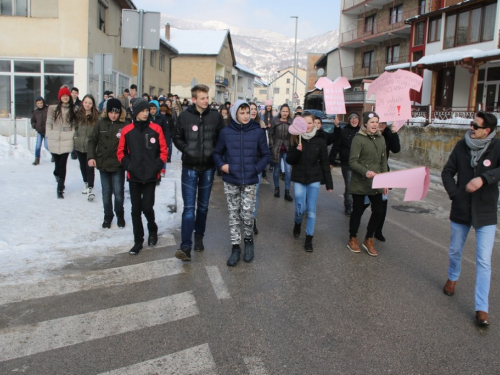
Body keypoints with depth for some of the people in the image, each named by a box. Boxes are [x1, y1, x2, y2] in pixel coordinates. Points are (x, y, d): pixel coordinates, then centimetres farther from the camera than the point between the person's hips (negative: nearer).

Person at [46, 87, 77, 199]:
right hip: (54, 141, 1)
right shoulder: (53, 108, 4)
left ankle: (60, 189, 1)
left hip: (67, 141, -1)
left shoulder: (73, 110, 5)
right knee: (57, 164, 8)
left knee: (62, 165, -5)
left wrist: (73, 137, -1)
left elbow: (75, 124, 6)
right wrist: (49, 137, 2)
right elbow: (49, 123, 6)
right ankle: (58, 178, 39)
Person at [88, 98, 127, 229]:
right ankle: (108, 216, 28)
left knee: (118, 192, 4)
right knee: (106, 192, 13)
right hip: (103, 164, 3)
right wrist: (91, 156, -7)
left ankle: (120, 215, 27)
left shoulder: (124, 125, -10)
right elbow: (92, 140, 3)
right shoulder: (101, 123, -1)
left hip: (118, 165, -2)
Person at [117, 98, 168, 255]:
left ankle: (152, 229, 26)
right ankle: (138, 241, 18)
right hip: (133, 177, 2)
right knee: (136, 209, 6)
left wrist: (157, 167, -9)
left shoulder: (156, 129, -2)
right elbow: (121, 152, 7)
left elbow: (163, 151, 1)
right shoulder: (127, 130, 1)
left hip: (151, 176, -1)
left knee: (147, 207, -5)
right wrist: (128, 166, -6)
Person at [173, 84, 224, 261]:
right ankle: (186, 246, -6)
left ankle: (199, 237, 31)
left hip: (208, 167, 2)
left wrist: (215, 153, -8)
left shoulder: (216, 116, -3)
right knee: (189, 207, -5)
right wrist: (186, 149, -10)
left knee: (203, 206, 14)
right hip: (189, 168, -2)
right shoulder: (184, 116, -5)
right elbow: (177, 138, 5)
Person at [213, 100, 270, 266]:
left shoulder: (258, 132, -3)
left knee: (247, 214, -2)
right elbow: (217, 153, 10)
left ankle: (248, 240, 26)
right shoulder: (226, 132, -2)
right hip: (231, 181, 1)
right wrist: (221, 165, -7)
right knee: (233, 214, 8)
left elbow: (265, 155, 5)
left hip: (249, 181, -1)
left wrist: (257, 168, -8)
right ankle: (235, 247, 21)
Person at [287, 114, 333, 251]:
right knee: (300, 209, 0)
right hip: (299, 179, 0)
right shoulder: (296, 139, -2)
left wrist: (329, 183, 0)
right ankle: (297, 224, 34)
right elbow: (289, 160, -1)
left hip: (314, 179, 0)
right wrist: (297, 151, -21)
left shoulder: (320, 141, -2)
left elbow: (325, 163, 0)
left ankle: (309, 238, 13)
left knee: (311, 210, 3)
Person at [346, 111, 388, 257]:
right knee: (358, 211, 7)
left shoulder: (380, 138, 9)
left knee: (378, 211, 4)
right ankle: (352, 239, 27)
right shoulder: (358, 138, -11)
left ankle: (368, 240, 24)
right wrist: (365, 172, -30)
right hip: (359, 183, -5)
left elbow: (383, 161, 15)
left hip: (376, 183, 5)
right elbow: (352, 162, -15)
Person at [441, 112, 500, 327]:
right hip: (461, 210, 3)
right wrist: (454, 193, -6)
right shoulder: (462, 146, -2)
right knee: (455, 251, 20)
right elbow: (447, 172, 5)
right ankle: (452, 278, 49)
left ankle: (481, 308, 5)